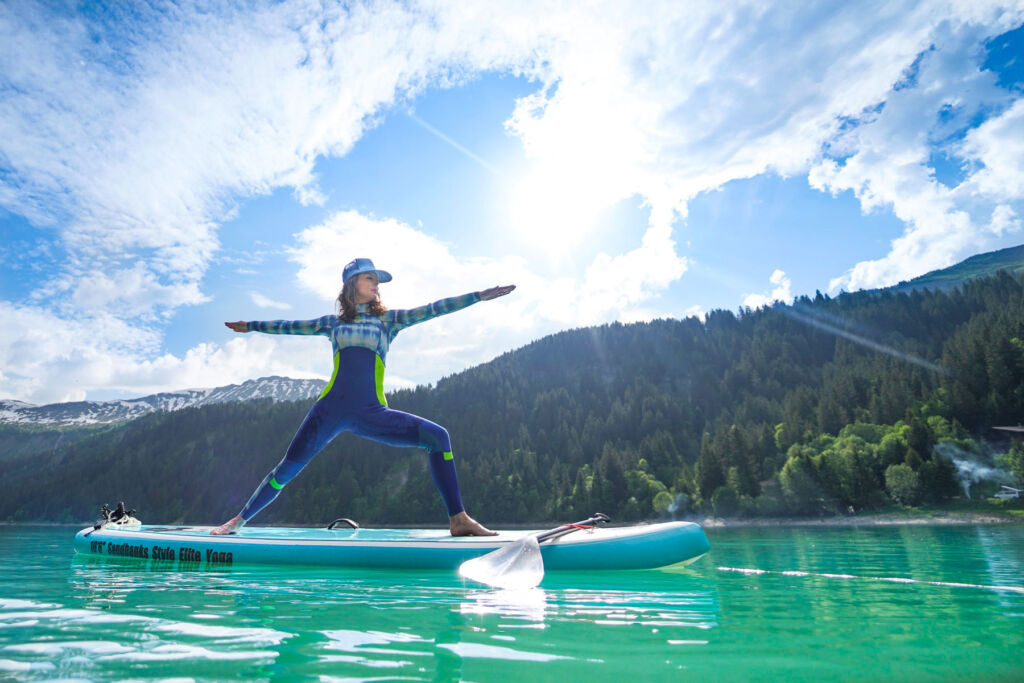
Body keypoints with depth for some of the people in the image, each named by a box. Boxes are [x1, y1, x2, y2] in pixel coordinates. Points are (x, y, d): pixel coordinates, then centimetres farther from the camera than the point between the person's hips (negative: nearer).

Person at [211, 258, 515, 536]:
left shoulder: (389, 319, 13)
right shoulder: (334, 322, 15)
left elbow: (433, 309, 7)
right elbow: (291, 326, 26)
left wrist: (480, 295, 3)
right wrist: (250, 326, 34)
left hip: (372, 413, 0)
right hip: (331, 409, 0)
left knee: (438, 436, -15)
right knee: (288, 469, 0)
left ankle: (458, 519, -11)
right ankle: (240, 519, 25)